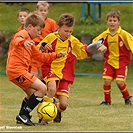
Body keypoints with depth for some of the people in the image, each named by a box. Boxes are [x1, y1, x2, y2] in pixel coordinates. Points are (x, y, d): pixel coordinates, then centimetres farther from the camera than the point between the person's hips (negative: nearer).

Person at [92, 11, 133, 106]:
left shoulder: (123, 34, -11)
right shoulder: (105, 35, -1)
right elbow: (95, 42, 10)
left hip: (122, 62, -3)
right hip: (109, 61, 3)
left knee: (120, 82, -13)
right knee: (107, 80, -10)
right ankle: (107, 100, 9)